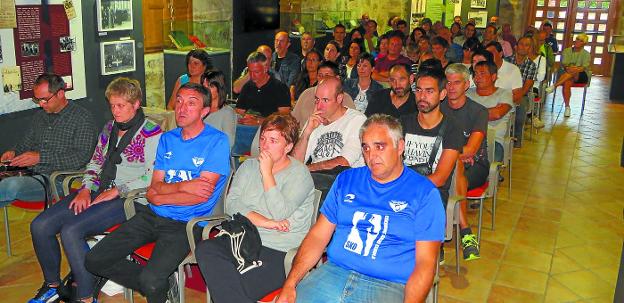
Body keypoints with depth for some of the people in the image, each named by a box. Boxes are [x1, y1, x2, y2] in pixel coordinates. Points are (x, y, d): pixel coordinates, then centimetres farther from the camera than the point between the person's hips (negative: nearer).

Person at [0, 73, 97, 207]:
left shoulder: (82, 118, -4)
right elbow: (26, 142, 31)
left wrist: (40, 157, -17)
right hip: (30, 175, 7)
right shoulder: (39, 115, 19)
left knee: (11, 185, -33)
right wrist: (14, 152, 6)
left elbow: (82, 157, -13)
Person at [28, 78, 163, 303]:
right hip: (98, 192, 8)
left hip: (127, 198, -8)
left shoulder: (151, 133, -6)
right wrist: (86, 189, 3)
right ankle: (52, 284, 14)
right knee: (40, 226, -7)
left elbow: (152, 177, -15)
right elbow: (95, 162, 21)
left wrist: (117, 191, -14)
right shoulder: (109, 128, 18)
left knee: (71, 230, -27)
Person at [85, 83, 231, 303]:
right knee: (94, 261, 0)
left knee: (151, 280, -26)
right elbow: (154, 188, 5)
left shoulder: (217, 141, -7)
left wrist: (160, 197, -4)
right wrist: (183, 186, -15)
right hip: (152, 216, 7)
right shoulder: (167, 139, 12)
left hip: (186, 224, -6)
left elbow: (202, 194, -15)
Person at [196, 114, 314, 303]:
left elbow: (279, 213, -14)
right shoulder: (248, 166, 17)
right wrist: (262, 221, -10)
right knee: (205, 249, -24)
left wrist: (267, 172, -10)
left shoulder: (299, 174, -1)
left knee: (233, 287, -29)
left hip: (279, 251, -6)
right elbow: (231, 204, 4)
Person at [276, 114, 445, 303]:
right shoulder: (346, 180, 13)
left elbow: (425, 263, -5)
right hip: (332, 273, 3)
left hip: (387, 285, -3)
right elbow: (318, 235, 9)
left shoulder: (425, 193, 0)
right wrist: (290, 283, -4)